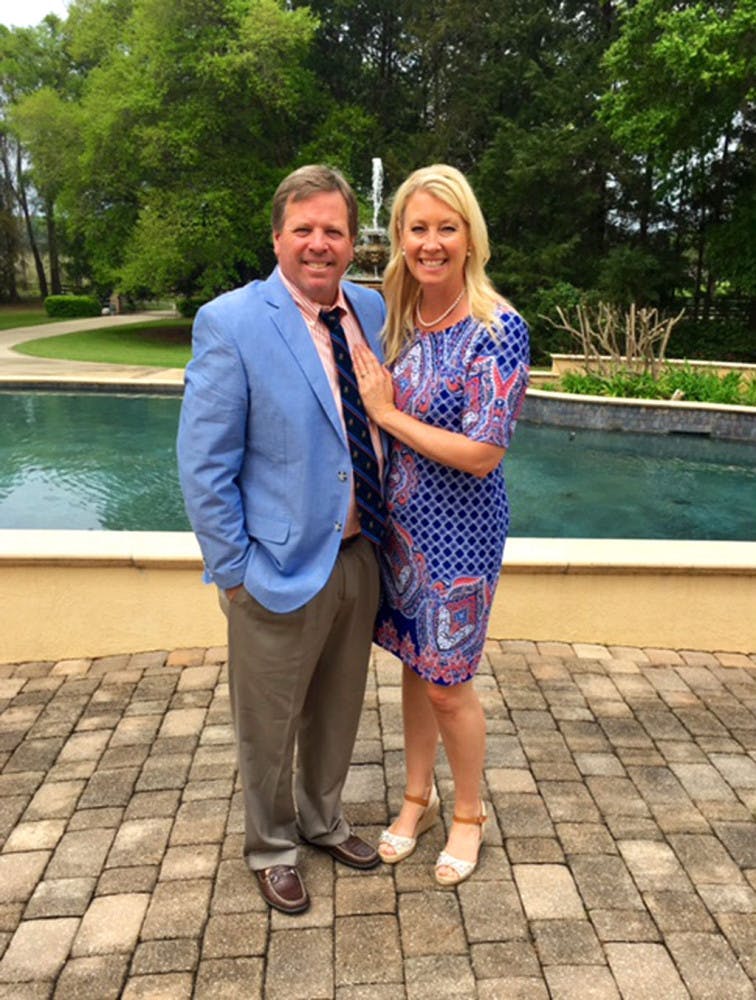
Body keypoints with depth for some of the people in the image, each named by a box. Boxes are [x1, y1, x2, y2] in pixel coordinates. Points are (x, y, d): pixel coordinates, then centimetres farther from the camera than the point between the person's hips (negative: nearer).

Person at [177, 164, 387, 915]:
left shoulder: (371, 309, 3)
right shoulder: (230, 323, -15)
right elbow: (203, 467, -13)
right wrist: (233, 571, -11)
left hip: (358, 557, 6)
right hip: (281, 569, -5)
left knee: (336, 710, 23)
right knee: (269, 725, 14)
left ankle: (323, 820, 47)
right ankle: (270, 847, 40)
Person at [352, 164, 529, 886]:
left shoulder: (497, 328, -17)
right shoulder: (399, 316, 2)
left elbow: (483, 454, -21)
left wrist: (387, 413, -17)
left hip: (458, 527, -6)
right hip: (399, 516, 6)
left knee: (445, 682, 7)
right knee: (413, 663, 19)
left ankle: (468, 815, 34)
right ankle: (418, 799, 40)